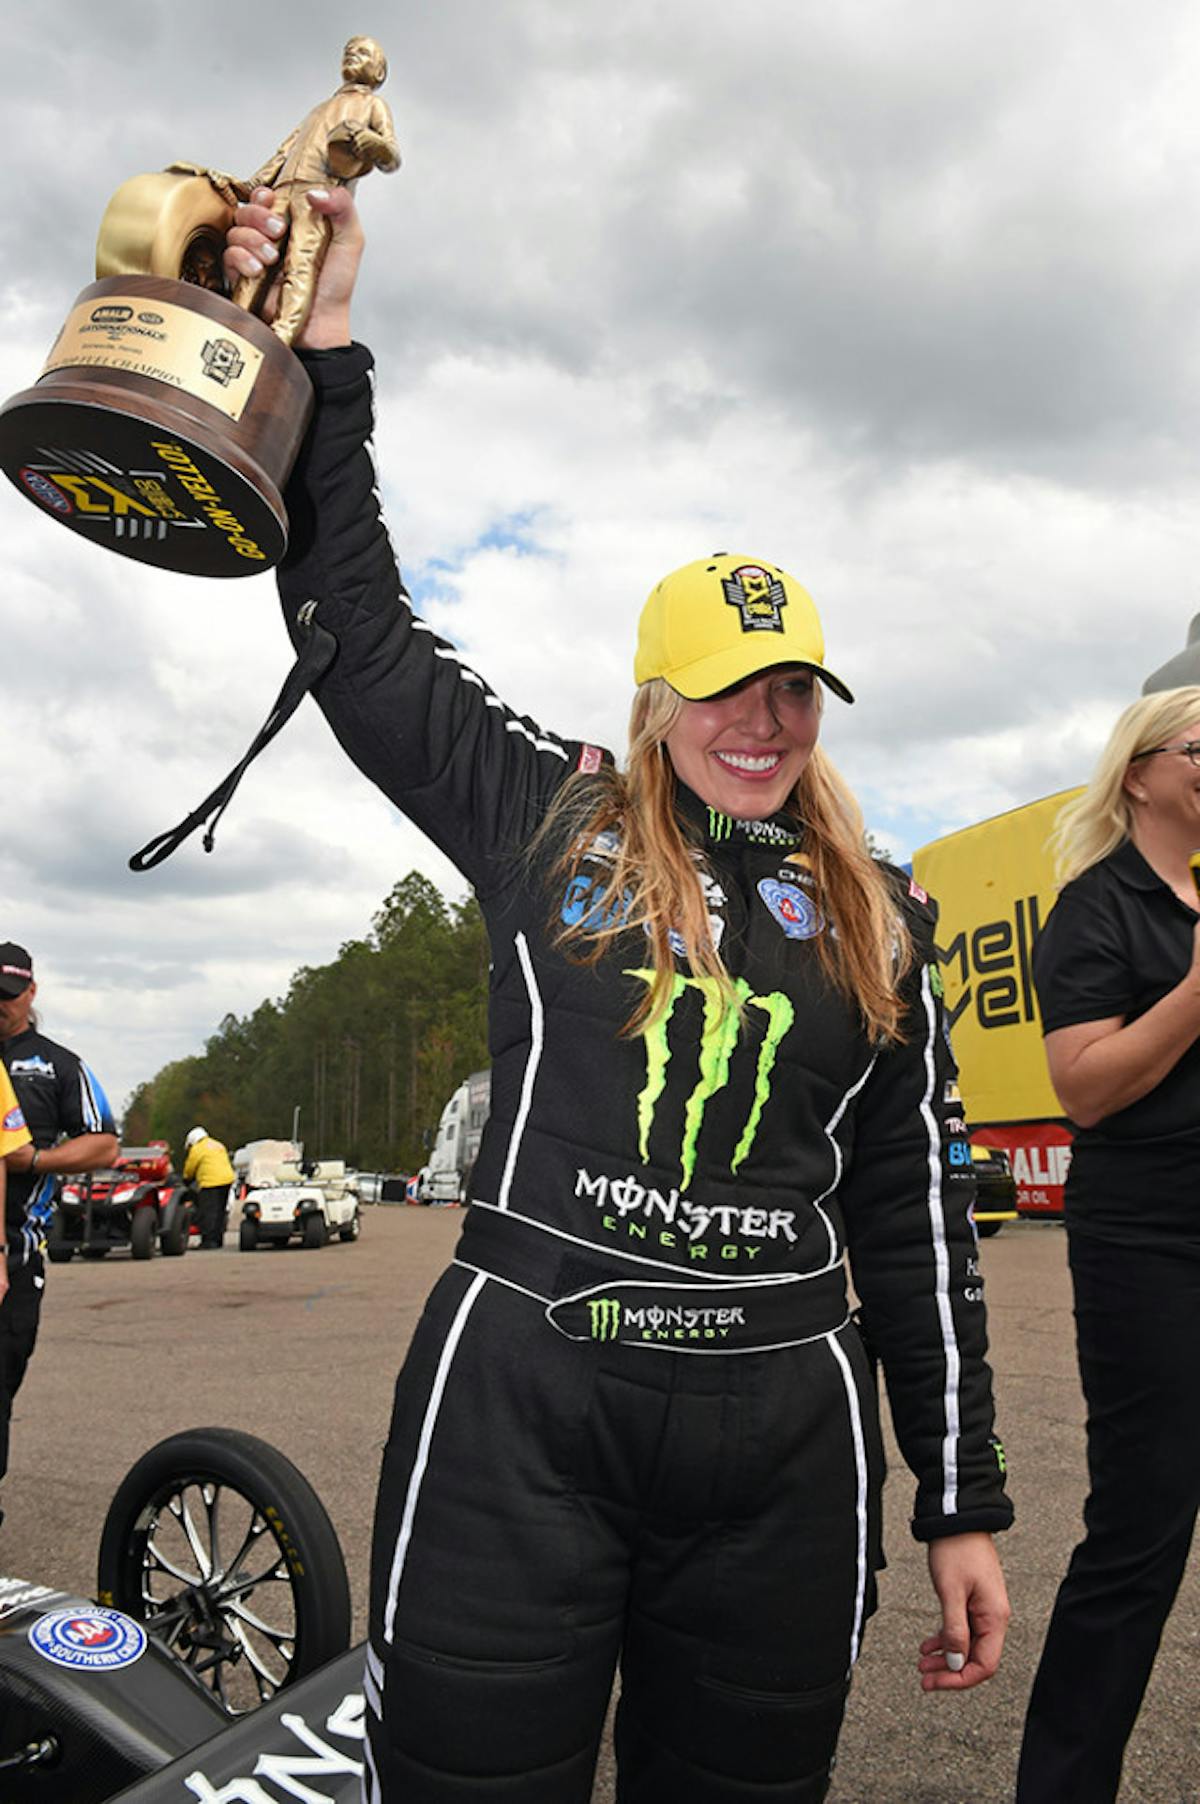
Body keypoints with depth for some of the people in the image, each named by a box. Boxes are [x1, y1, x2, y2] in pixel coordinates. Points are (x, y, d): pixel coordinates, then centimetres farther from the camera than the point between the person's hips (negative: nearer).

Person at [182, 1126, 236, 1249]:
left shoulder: (196, 1149, -1)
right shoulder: (218, 1145, 22)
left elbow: (189, 1170, 6)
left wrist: (186, 1182, 26)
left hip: (211, 1183, -8)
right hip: (227, 1179, 8)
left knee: (208, 1212, -6)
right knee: (220, 1211, 15)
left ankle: (209, 1240, -11)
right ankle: (218, 1240, 18)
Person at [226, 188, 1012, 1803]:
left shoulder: (881, 923, 8)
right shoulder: (547, 819, 3)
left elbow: (914, 1211, 10)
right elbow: (358, 631, 5)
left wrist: (963, 1502, 9)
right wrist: (325, 344, 3)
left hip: (785, 1427, 3)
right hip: (519, 1387, -2)